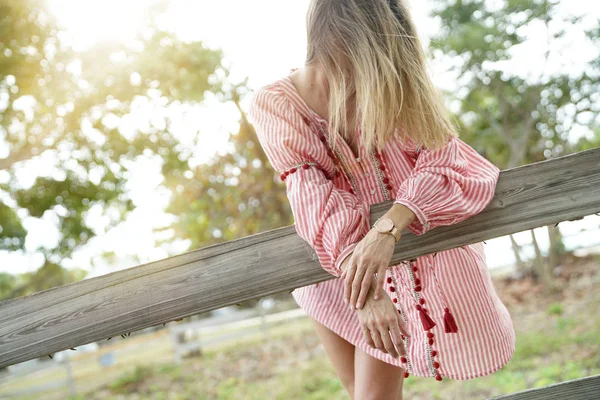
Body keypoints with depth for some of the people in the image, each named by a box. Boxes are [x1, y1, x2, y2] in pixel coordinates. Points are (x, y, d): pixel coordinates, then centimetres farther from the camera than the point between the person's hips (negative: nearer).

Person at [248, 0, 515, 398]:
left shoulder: (394, 88, -13)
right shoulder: (274, 105, -15)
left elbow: (450, 166, -21)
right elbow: (315, 199, -24)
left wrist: (389, 230, -40)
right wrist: (365, 291, -37)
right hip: (332, 266, 1)